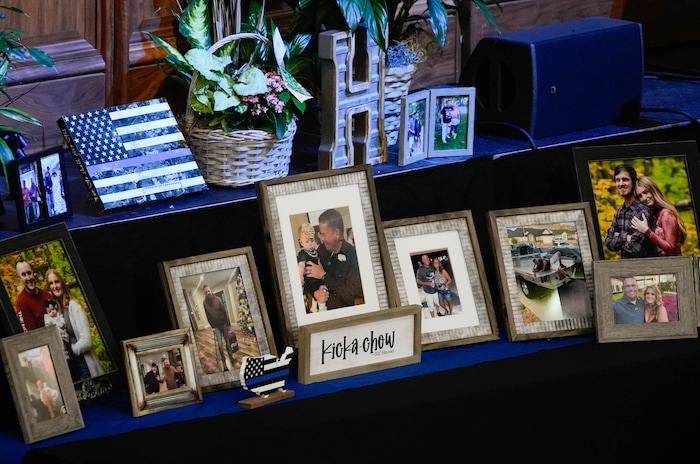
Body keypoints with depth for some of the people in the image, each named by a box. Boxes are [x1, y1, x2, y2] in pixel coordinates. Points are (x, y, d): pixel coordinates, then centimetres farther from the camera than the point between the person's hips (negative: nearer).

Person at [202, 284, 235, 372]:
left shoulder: (218, 299, -8)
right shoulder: (205, 303, -4)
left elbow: (224, 311, -6)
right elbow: (208, 316, 1)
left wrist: (228, 323, -6)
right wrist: (212, 327, -3)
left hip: (223, 324, 0)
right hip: (216, 326, 0)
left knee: (227, 342, 7)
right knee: (220, 344, -8)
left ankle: (231, 357, 23)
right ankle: (224, 363, -4)